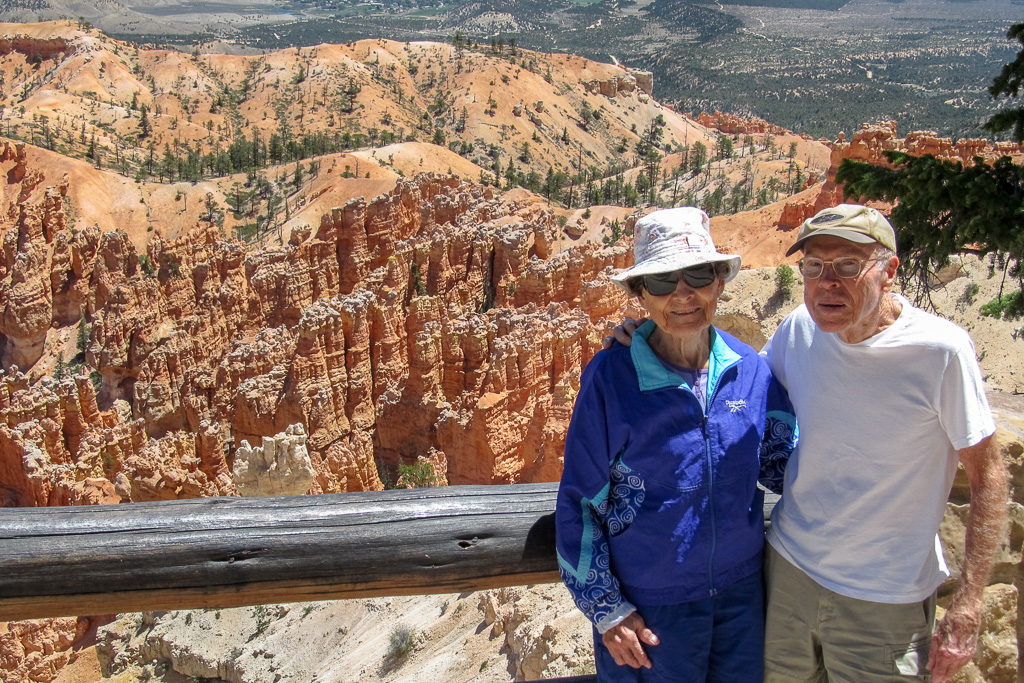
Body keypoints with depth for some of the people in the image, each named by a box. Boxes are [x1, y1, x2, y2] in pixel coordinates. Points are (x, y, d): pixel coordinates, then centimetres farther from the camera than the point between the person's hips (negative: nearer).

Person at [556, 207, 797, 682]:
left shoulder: (749, 369, -6)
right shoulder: (609, 378, -17)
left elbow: (784, 460, 7)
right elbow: (580, 503, -11)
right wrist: (606, 609, -9)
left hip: (741, 591, 4)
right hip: (649, 608, -4)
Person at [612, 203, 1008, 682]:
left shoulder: (939, 350, -19)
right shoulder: (800, 329, -7)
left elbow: (987, 476, -11)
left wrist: (965, 610, -13)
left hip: (885, 600, -4)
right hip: (789, 566, 4)